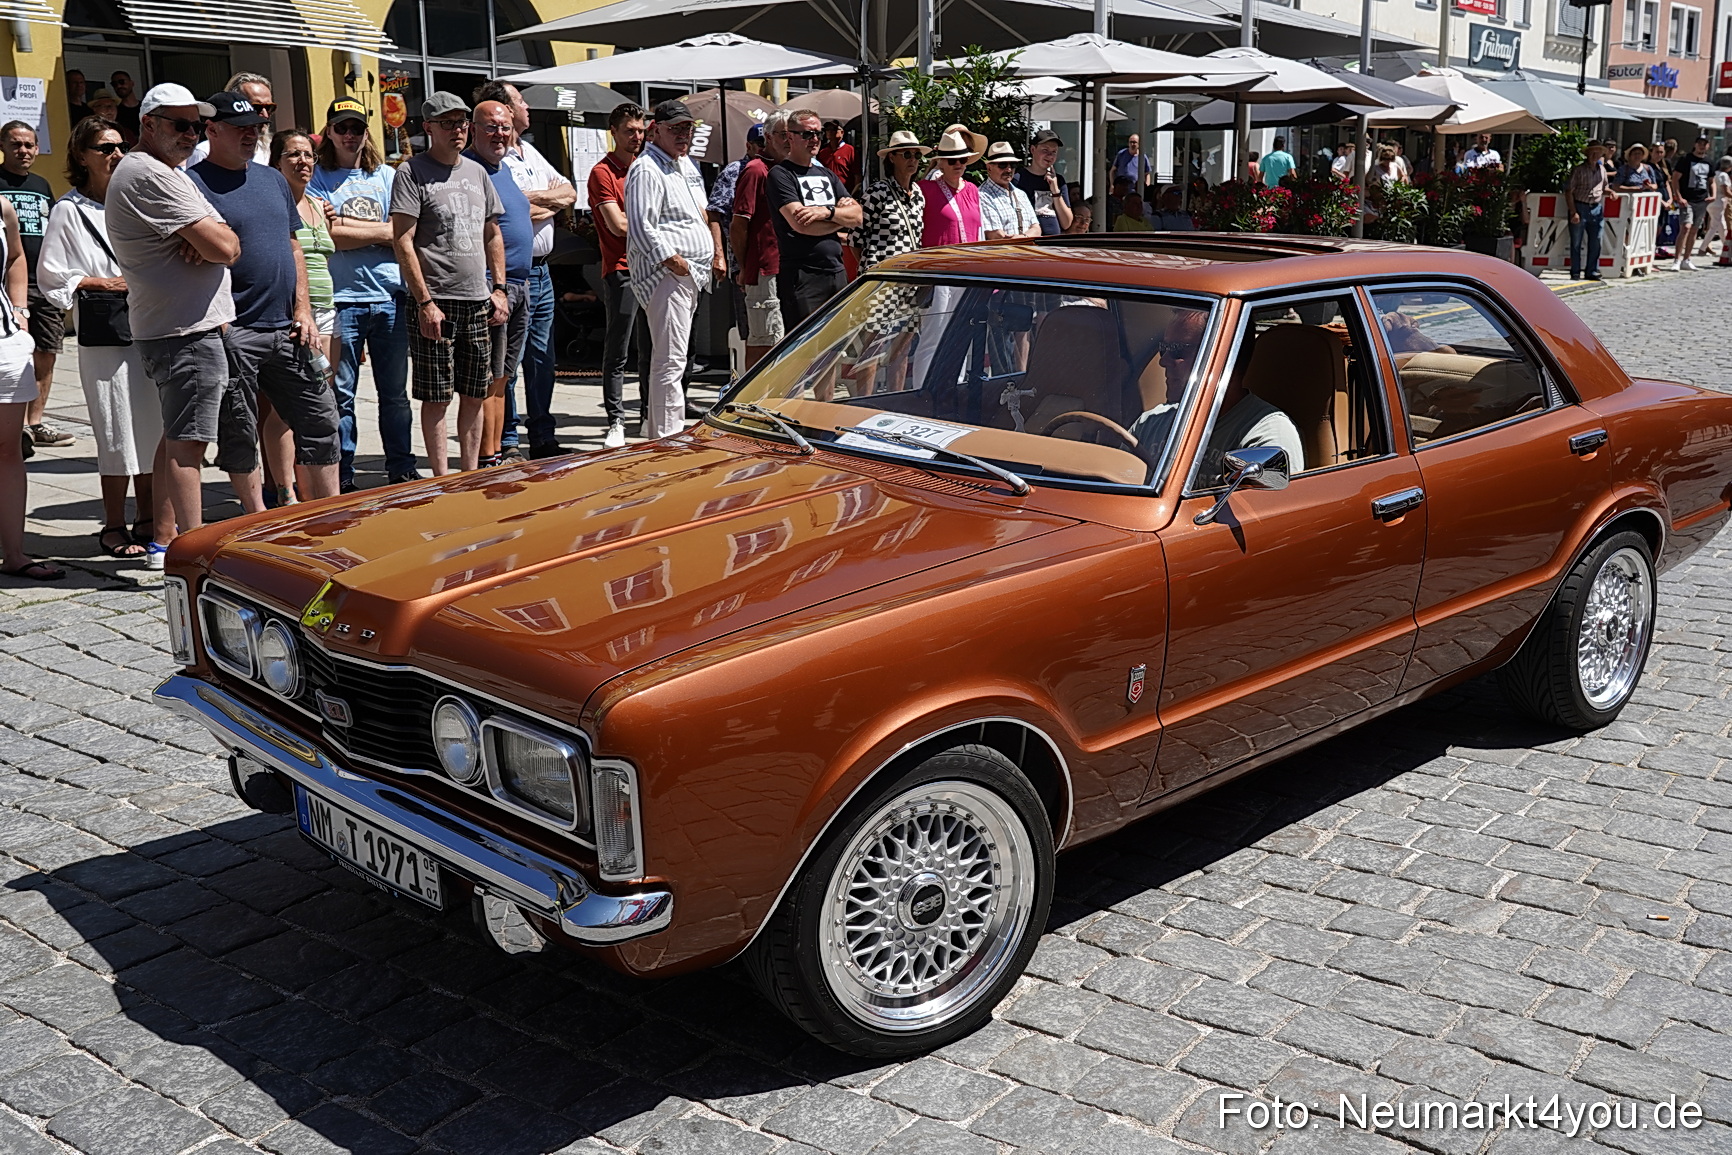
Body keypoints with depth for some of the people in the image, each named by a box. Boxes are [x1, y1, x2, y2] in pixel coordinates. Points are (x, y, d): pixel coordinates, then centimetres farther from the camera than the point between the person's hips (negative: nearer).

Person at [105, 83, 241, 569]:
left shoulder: (133, 171, 20)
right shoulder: (153, 176, -15)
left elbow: (207, 244, 15)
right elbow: (224, 247, -20)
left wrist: (203, 240, -7)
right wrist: (224, 236, 2)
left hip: (163, 329, 11)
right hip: (189, 332, -11)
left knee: (176, 437, 16)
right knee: (187, 442, -10)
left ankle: (162, 539, 23)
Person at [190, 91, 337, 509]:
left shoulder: (273, 179, 16)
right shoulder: (194, 183, -5)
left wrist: (302, 308, 9)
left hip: (286, 329, 6)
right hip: (233, 332, -6)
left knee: (320, 419, 7)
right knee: (238, 433, 3)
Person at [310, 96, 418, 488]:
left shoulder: (388, 176, 14)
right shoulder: (318, 179, 5)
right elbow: (327, 236, -8)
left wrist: (344, 225, -4)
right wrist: (381, 232, -5)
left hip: (390, 297, 3)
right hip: (341, 298, -3)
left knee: (395, 391, 7)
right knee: (340, 394, 0)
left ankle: (402, 470, 16)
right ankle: (341, 478, 6)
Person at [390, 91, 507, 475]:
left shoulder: (476, 172, 15)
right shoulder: (412, 172, -4)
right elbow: (403, 241, -10)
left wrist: (498, 289, 12)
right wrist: (425, 302, -15)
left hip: (478, 302, 6)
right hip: (436, 302, -6)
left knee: (475, 395, 9)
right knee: (436, 397, -2)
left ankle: (471, 476, 19)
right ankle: (442, 480, 4)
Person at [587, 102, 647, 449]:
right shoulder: (603, 172, -5)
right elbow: (618, 225, -12)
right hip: (621, 270, -6)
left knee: (652, 349, 11)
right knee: (617, 352, -4)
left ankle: (651, 414, 20)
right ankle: (616, 422, -1)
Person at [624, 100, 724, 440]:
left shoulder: (686, 164, 20)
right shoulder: (646, 170, -10)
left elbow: (703, 214, 28)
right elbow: (641, 228, -19)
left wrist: (718, 253, 18)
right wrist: (674, 261, -20)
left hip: (692, 275, 10)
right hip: (666, 274, -10)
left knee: (671, 359, 15)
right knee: (670, 360, -11)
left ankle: (655, 430, 24)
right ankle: (667, 437, -10)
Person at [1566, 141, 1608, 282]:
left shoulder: (1602, 169, 13)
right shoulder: (1578, 170, -4)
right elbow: (1568, 192, -7)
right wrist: (1573, 212, -13)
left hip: (1596, 209, 5)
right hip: (1580, 207, -5)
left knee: (1595, 243, 5)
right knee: (1576, 243, 0)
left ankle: (1592, 272, 13)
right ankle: (1575, 273, 7)